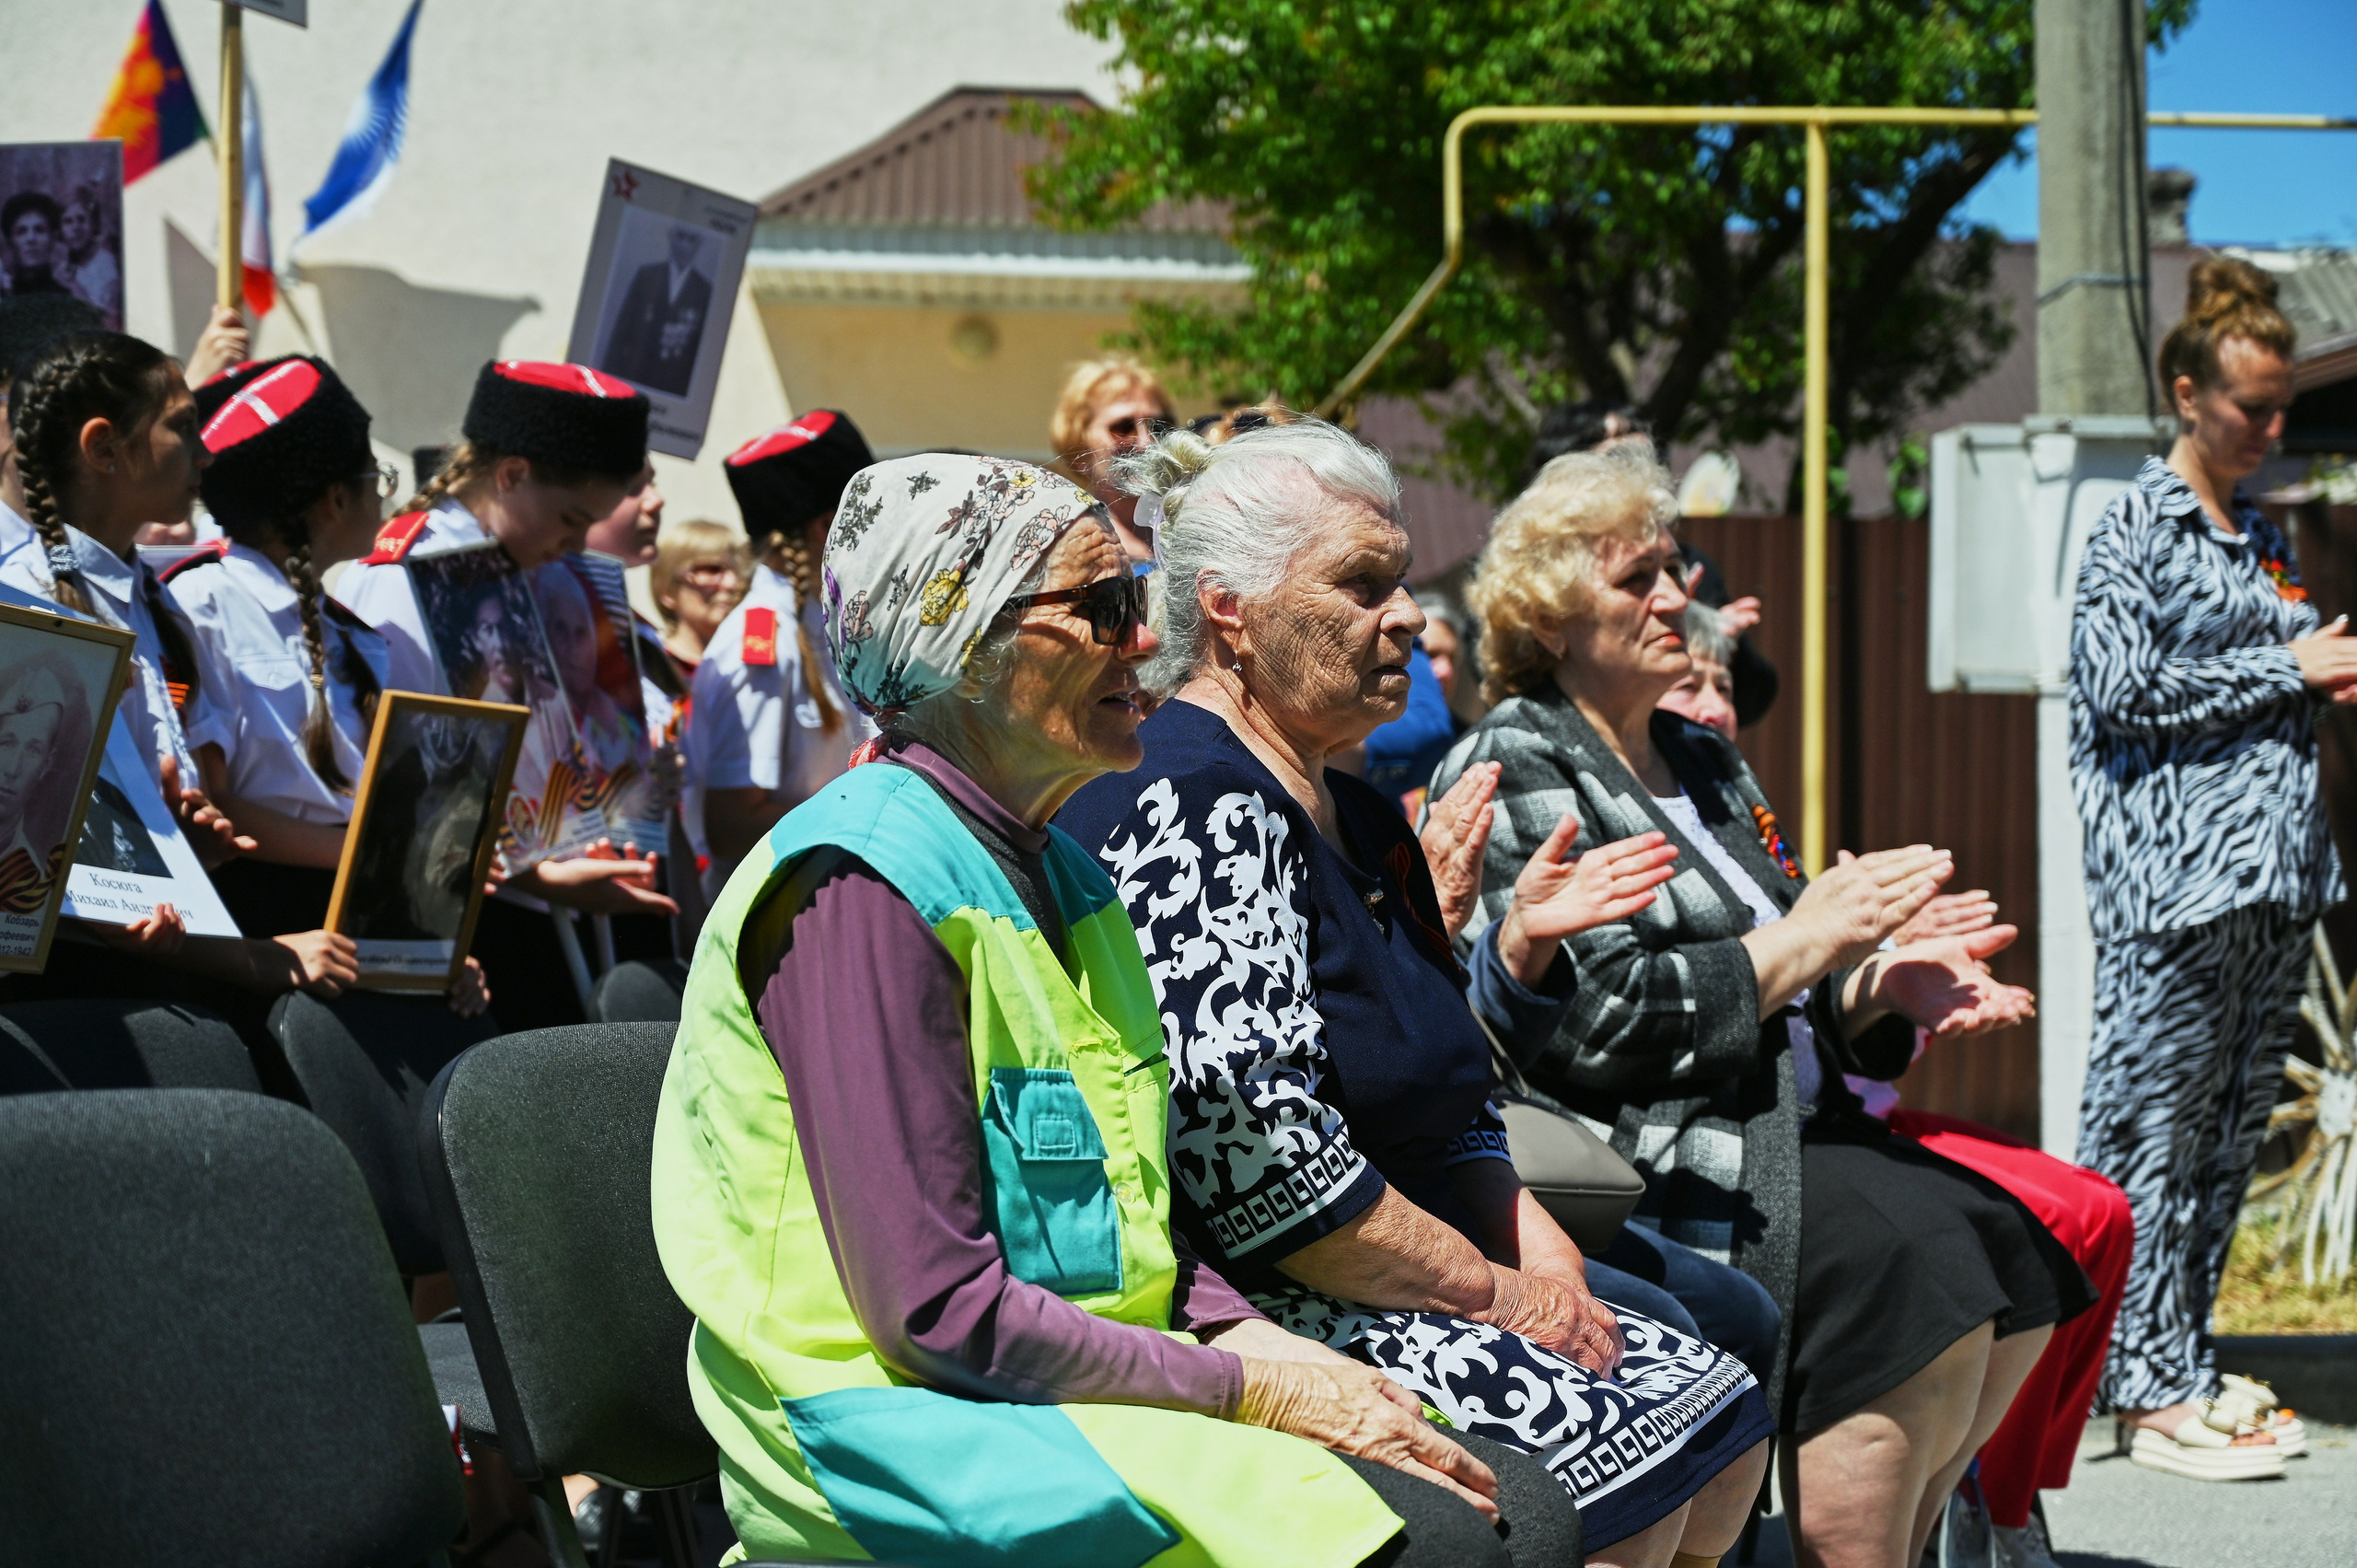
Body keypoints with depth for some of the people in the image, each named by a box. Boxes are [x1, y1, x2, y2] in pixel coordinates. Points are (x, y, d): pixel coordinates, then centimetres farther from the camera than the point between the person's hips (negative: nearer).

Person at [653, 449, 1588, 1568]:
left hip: (1086, 1381, 9)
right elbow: (936, 1309, -20)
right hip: (897, 1415, -9)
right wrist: (1251, 1390, -17)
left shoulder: (1059, 872, 15)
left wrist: (1272, 1346, 0)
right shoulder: (865, 882, -15)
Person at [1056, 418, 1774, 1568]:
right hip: (1256, 1317, -10)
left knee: (1722, 1423, 2)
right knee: (1625, 1470, -20)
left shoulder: (1353, 812, 17)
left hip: (1404, 1287, 10)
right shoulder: (1187, 809, -15)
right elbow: (1254, 1156, -23)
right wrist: (1493, 1293, -14)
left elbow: (1443, 1097, 25)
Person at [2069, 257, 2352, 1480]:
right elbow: (2121, 686, -14)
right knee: (2152, 1135, -5)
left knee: (2230, 1139, 8)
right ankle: (2151, 1393, -3)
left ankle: (2184, 1371, 13)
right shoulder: (2134, 529, -4)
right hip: (2173, 873, -8)